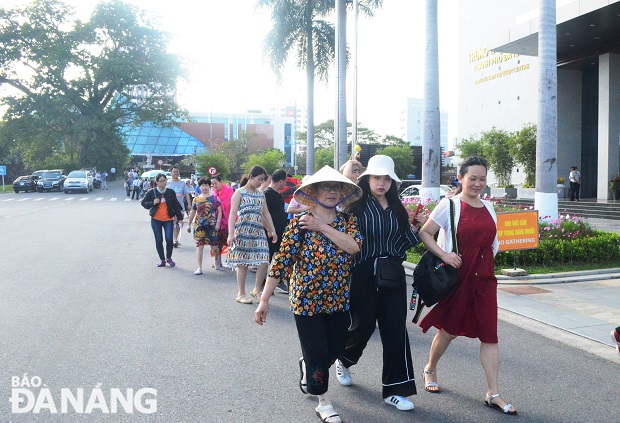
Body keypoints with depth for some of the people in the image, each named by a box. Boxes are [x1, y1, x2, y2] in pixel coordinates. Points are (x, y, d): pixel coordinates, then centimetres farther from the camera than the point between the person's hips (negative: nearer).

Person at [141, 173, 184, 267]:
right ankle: (162, 260, 16)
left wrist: (180, 218, 7)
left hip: (168, 219, 0)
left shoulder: (171, 192, 4)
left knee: (169, 239, -12)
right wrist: (152, 203, -14)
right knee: (158, 240, 2)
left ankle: (169, 258, 8)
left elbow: (176, 206, 9)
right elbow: (143, 203, 5)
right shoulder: (151, 192, 1)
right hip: (156, 220, 0)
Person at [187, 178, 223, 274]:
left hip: (212, 225, -2)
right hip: (199, 225, 2)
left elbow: (219, 210, 0)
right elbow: (192, 212, 15)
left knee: (214, 246, 1)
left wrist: (218, 222, -8)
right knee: (199, 245, -2)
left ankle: (217, 260, 34)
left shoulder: (214, 198, 2)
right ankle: (199, 268, 2)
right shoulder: (196, 199, 9)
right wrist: (189, 224, 16)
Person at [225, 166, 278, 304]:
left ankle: (257, 290, 14)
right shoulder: (239, 193, -2)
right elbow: (233, 213, -9)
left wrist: (272, 230, 12)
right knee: (242, 263, 0)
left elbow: (266, 213, 18)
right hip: (243, 231, -5)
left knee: (264, 262, -4)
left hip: (259, 231, 5)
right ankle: (241, 294, 12)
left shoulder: (261, 194, 16)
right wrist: (231, 234, -18)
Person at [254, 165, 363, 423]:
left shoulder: (347, 221, 1)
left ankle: (307, 366, 49)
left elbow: (353, 246, -20)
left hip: (339, 300, 4)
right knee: (317, 354, 4)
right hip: (307, 300, -4)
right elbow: (281, 260, -14)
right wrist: (264, 299, -16)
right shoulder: (300, 223, -11)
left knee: (335, 349, 16)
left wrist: (322, 226, -22)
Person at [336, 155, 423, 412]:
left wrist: (415, 228, 0)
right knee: (363, 325, 7)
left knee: (395, 330, 2)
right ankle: (344, 360, 42)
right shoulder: (356, 204, -7)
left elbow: (401, 243, 14)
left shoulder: (396, 208, 9)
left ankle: (394, 390, 12)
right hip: (363, 275, -4)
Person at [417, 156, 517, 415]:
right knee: (449, 330, 10)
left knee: (489, 334, 1)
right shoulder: (451, 205, -7)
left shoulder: (488, 207, 10)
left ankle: (493, 394, 9)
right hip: (457, 277, -4)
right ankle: (430, 370, 37)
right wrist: (443, 254, -20)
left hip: (484, 278, 5)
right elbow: (424, 233, -8)